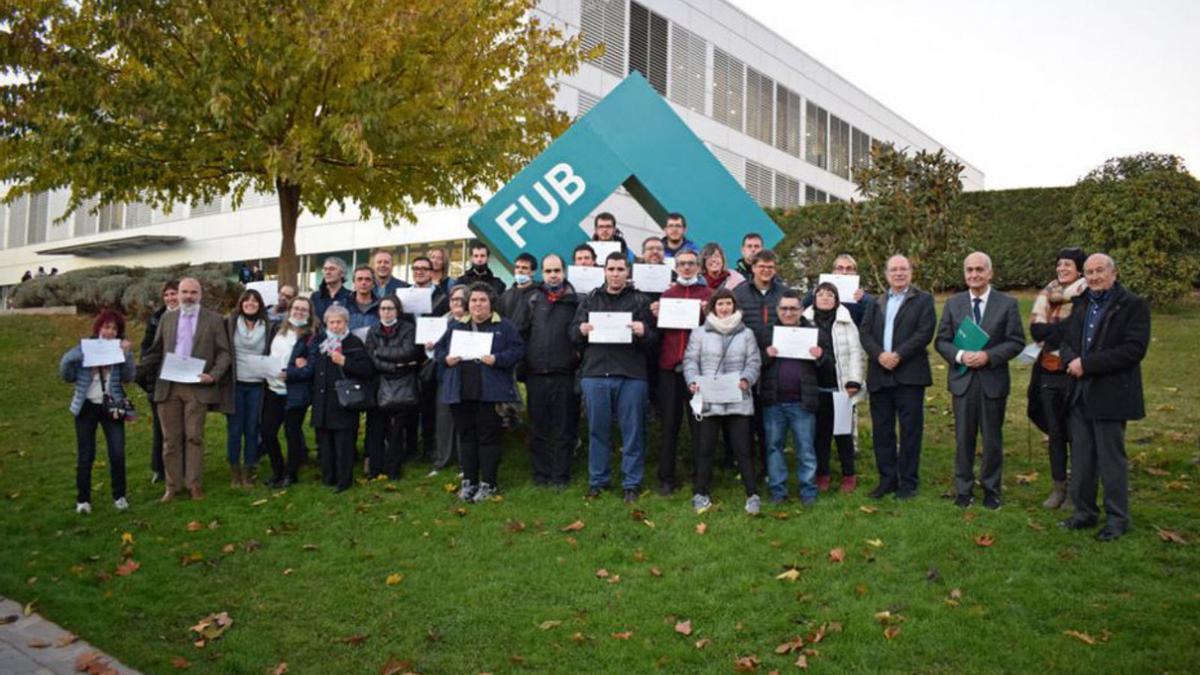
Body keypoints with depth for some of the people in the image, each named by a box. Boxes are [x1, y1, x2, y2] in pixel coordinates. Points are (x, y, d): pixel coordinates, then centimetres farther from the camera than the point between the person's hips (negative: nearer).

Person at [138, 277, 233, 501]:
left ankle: (195, 485, 10)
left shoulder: (214, 319, 2)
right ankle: (173, 485, 16)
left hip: (197, 387, -3)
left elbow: (224, 353, -1)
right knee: (171, 439, 7)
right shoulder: (167, 318, 12)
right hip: (168, 386, 3)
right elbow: (156, 352, 15)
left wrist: (213, 375, -15)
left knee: (194, 437, 1)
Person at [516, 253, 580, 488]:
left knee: (563, 429, 4)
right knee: (538, 428, 9)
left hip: (564, 374, -2)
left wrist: (577, 352, -8)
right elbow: (521, 332, 10)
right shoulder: (533, 299, 10)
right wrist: (525, 358, 4)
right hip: (536, 374, 3)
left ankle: (560, 474, 13)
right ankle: (540, 473, 19)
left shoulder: (575, 300, 2)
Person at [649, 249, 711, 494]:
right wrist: (655, 316, -2)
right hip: (669, 366, 2)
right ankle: (666, 478, 11)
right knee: (669, 424, 5)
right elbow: (657, 333, 17)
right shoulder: (666, 295, 15)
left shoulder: (709, 295, 7)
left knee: (700, 424, 2)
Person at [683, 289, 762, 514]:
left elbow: (754, 361, 5)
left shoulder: (746, 334, 9)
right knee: (705, 448, 6)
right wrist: (693, 381, -13)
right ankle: (701, 493, 17)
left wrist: (746, 379, -13)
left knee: (743, 448, 2)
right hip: (708, 400, 0)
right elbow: (690, 360, 4)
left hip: (738, 400, 0)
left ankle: (752, 495, 9)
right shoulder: (700, 333, 6)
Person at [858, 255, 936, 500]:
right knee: (882, 431, 8)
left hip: (909, 375, -4)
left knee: (910, 430, 1)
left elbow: (925, 333, -9)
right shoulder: (876, 303, 16)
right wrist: (879, 354, -13)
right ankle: (887, 479, 18)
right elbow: (864, 333, 5)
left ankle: (908, 482, 10)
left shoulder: (923, 300, 3)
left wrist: (898, 355, -16)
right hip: (879, 375, 4)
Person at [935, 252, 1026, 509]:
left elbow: (1016, 342, -4)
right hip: (962, 379, 2)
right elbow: (941, 341, 4)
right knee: (963, 438, 8)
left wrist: (988, 356, -17)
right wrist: (959, 355, -15)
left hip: (993, 380, -1)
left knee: (993, 439, 8)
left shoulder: (1007, 304, -1)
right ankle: (963, 489, 19)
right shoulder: (953, 303, 6)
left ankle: (991, 490, 22)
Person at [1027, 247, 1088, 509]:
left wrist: (1051, 332, -12)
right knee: (1054, 433, 12)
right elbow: (1035, 329, -3)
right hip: (1049, 373, 5)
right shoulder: (1047, 294, 8)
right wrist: (1065, 327, -15)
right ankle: (1058, 488, 22)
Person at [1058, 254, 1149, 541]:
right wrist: (1072, 360, -10)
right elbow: (1066, 340, 14)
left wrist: (1087, 364, -20)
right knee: (1081, 458, 12)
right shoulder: (1081, 304, 13)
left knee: (1111, 458, 2)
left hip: (1111, 395, -6)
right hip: (1080, 395, 6)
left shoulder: (1133, 305, -8)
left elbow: (1134, 350, -18)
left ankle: (1117, 518, 15)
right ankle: (1085, 512, 24)